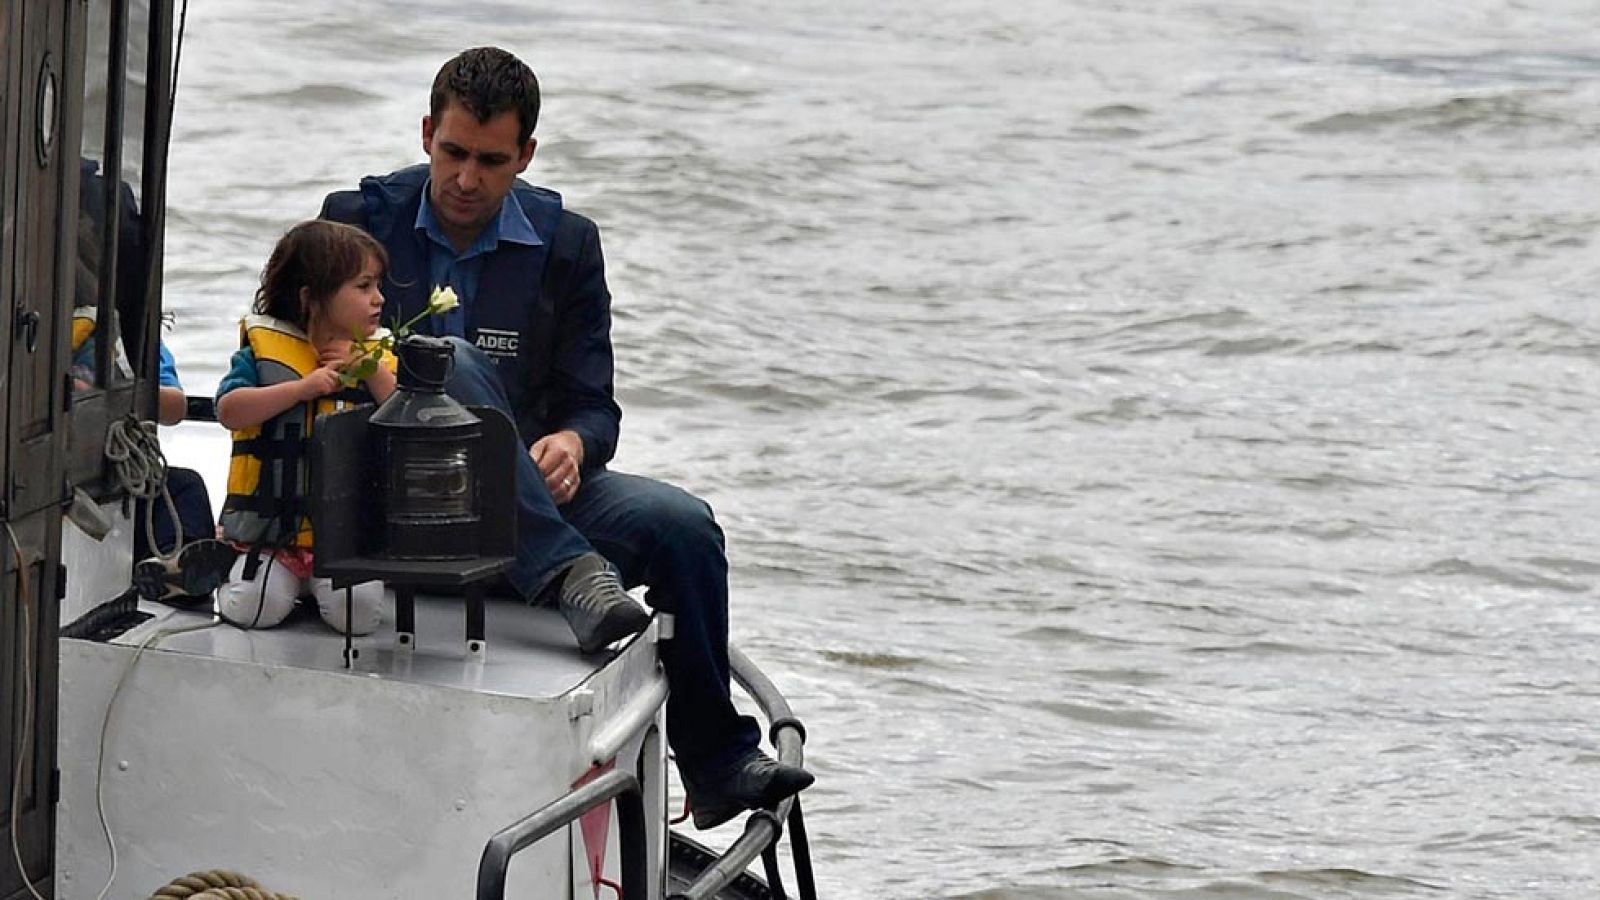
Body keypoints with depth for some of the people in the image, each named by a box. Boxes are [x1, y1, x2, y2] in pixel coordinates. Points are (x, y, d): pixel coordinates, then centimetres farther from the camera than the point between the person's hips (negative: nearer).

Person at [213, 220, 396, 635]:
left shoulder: (377, 358, 9)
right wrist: (303, 387, -17)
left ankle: (318, 583, 11)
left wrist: (375, 375, -10)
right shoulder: (264, 347, 0)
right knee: (252, 608, -20)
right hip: (272, 531, -2)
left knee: (359, 612, -20)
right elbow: (229, 410, -12)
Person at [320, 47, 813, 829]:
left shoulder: (564, 244, 5)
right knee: (451, 364, -33)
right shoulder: (359, 221, 1)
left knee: (681, 523, -21)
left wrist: (572, 442, -21)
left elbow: (592, 405, 4)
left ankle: (716, 767, -10)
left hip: (533, 490, 3)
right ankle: (571, 576, -44)